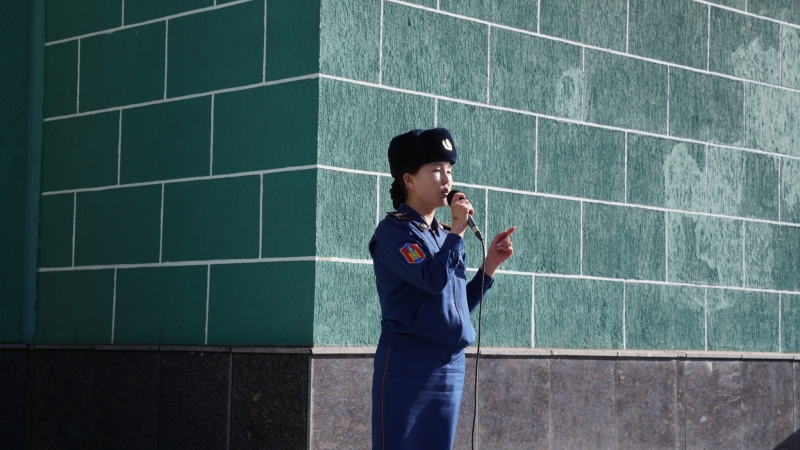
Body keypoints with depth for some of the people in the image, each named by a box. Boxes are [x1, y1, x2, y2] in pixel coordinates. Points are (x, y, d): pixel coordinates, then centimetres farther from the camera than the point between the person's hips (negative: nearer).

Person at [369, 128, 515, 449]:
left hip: (451, 365, 7)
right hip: (407, 364, -7)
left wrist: (490, 264, 8)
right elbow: (434, 279, -21)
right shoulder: (394, 230, -7)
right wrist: (458, 231, -10)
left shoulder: (444, 235, 14)